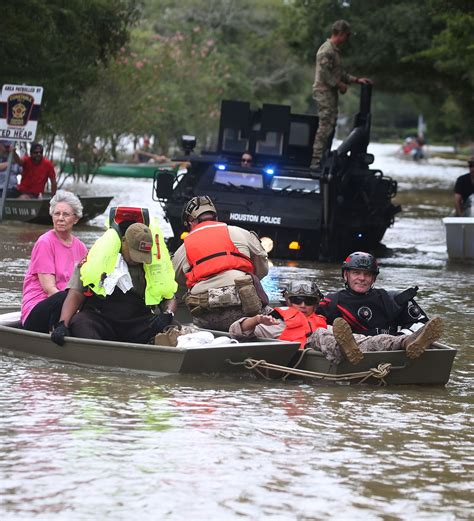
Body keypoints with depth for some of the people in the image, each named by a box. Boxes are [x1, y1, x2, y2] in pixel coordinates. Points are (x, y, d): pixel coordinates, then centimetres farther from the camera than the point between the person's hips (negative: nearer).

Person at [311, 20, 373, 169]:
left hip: (331, 93, 10)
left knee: (330, 126, 10)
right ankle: (317, 161, -13)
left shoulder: (334, 50, 19)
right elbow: (324, 73, -20)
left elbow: (339, 73, 25)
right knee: (325, 127, -12)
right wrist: (340, 85, -13)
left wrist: (356, 80, 18)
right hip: (324, 92, -10)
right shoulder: (326, 50, -14)